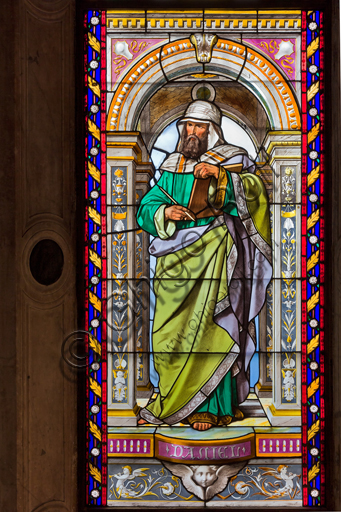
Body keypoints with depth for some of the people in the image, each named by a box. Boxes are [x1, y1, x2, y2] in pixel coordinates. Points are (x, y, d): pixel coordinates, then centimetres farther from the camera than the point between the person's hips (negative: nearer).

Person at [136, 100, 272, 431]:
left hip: (213, 254, -5)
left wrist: (219, 175, -31)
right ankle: (172, 402, 15)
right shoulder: (172, 167, 16)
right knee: (170, 329, 3)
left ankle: (207, 407, -3)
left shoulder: (231, 160, 2)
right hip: (176, 257, 5)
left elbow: (254, 191, -16)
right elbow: (147, 207, 12)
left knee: (206, 326, -11)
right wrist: (165, 211, -10)